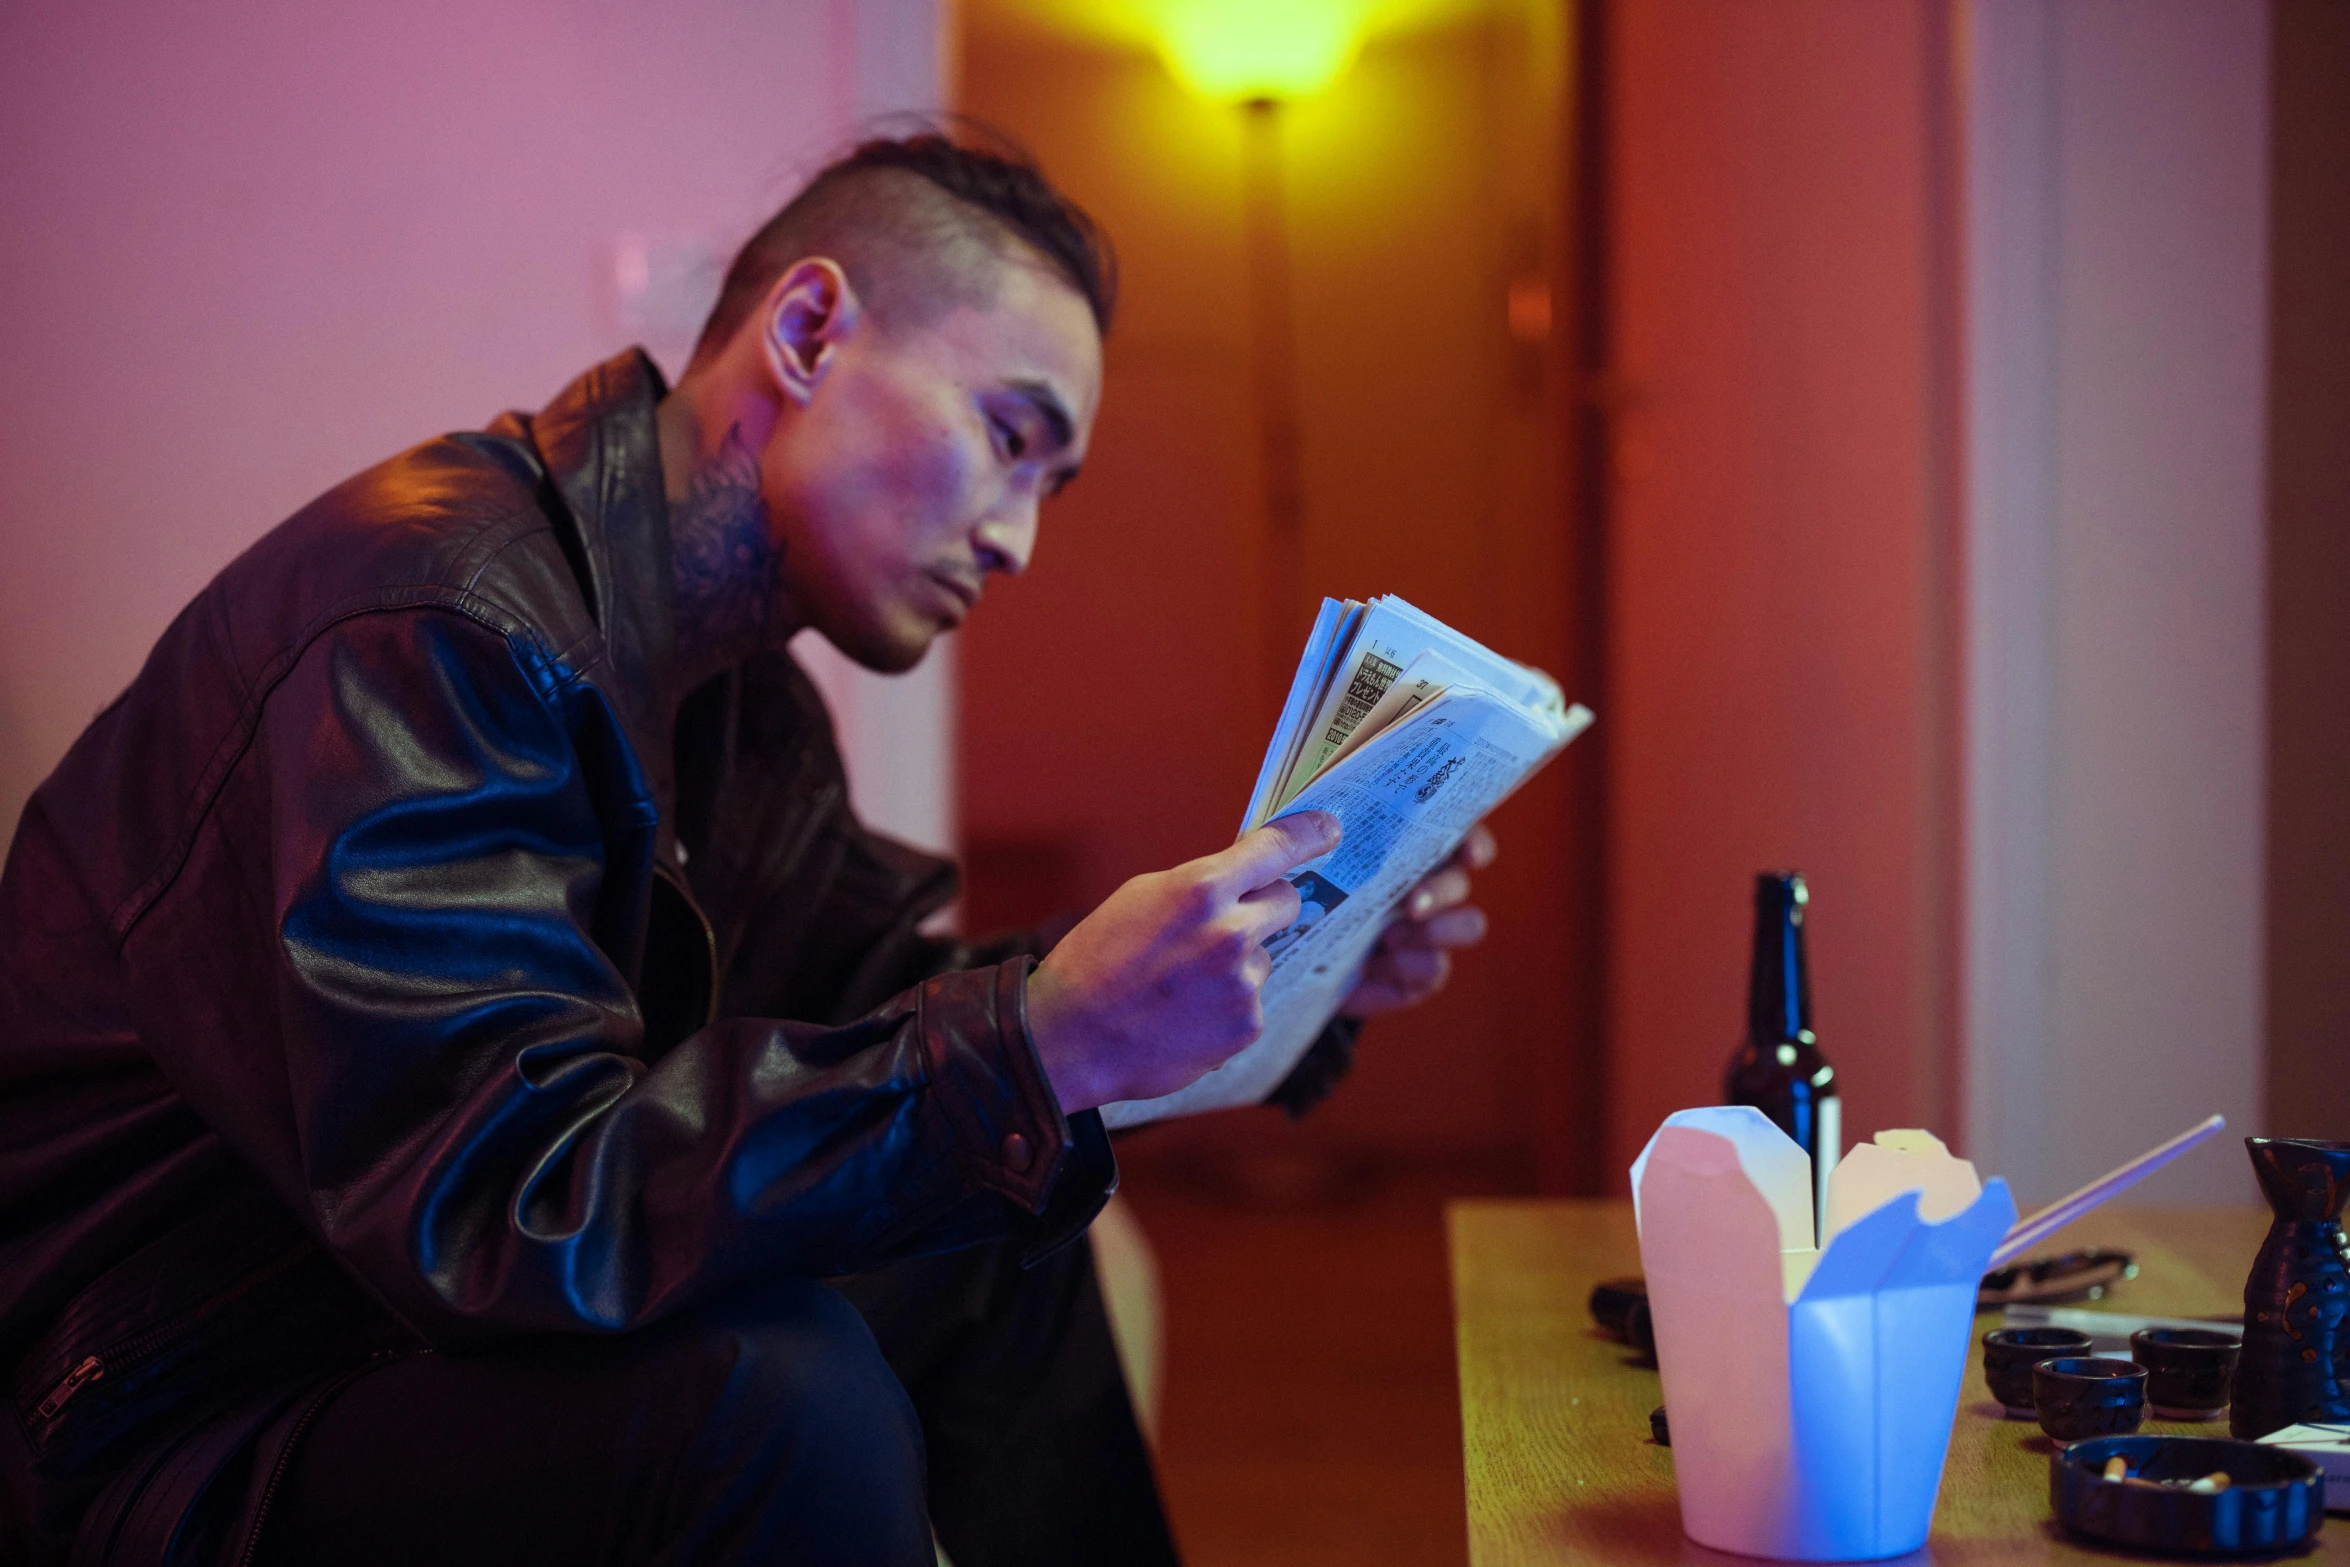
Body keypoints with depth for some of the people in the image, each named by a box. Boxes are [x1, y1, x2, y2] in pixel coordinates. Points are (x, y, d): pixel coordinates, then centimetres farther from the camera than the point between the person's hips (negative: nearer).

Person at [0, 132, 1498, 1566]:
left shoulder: (737, 696, 8)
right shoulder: (430, 621, -24)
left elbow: (892, 1014, 13)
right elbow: (492, 1210, -33)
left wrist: (1292, 968, 1)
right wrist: (1038, 1039, -36)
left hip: (444, 1323, 10)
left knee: (1008, 1245, 13)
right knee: (780, 1393, -32)